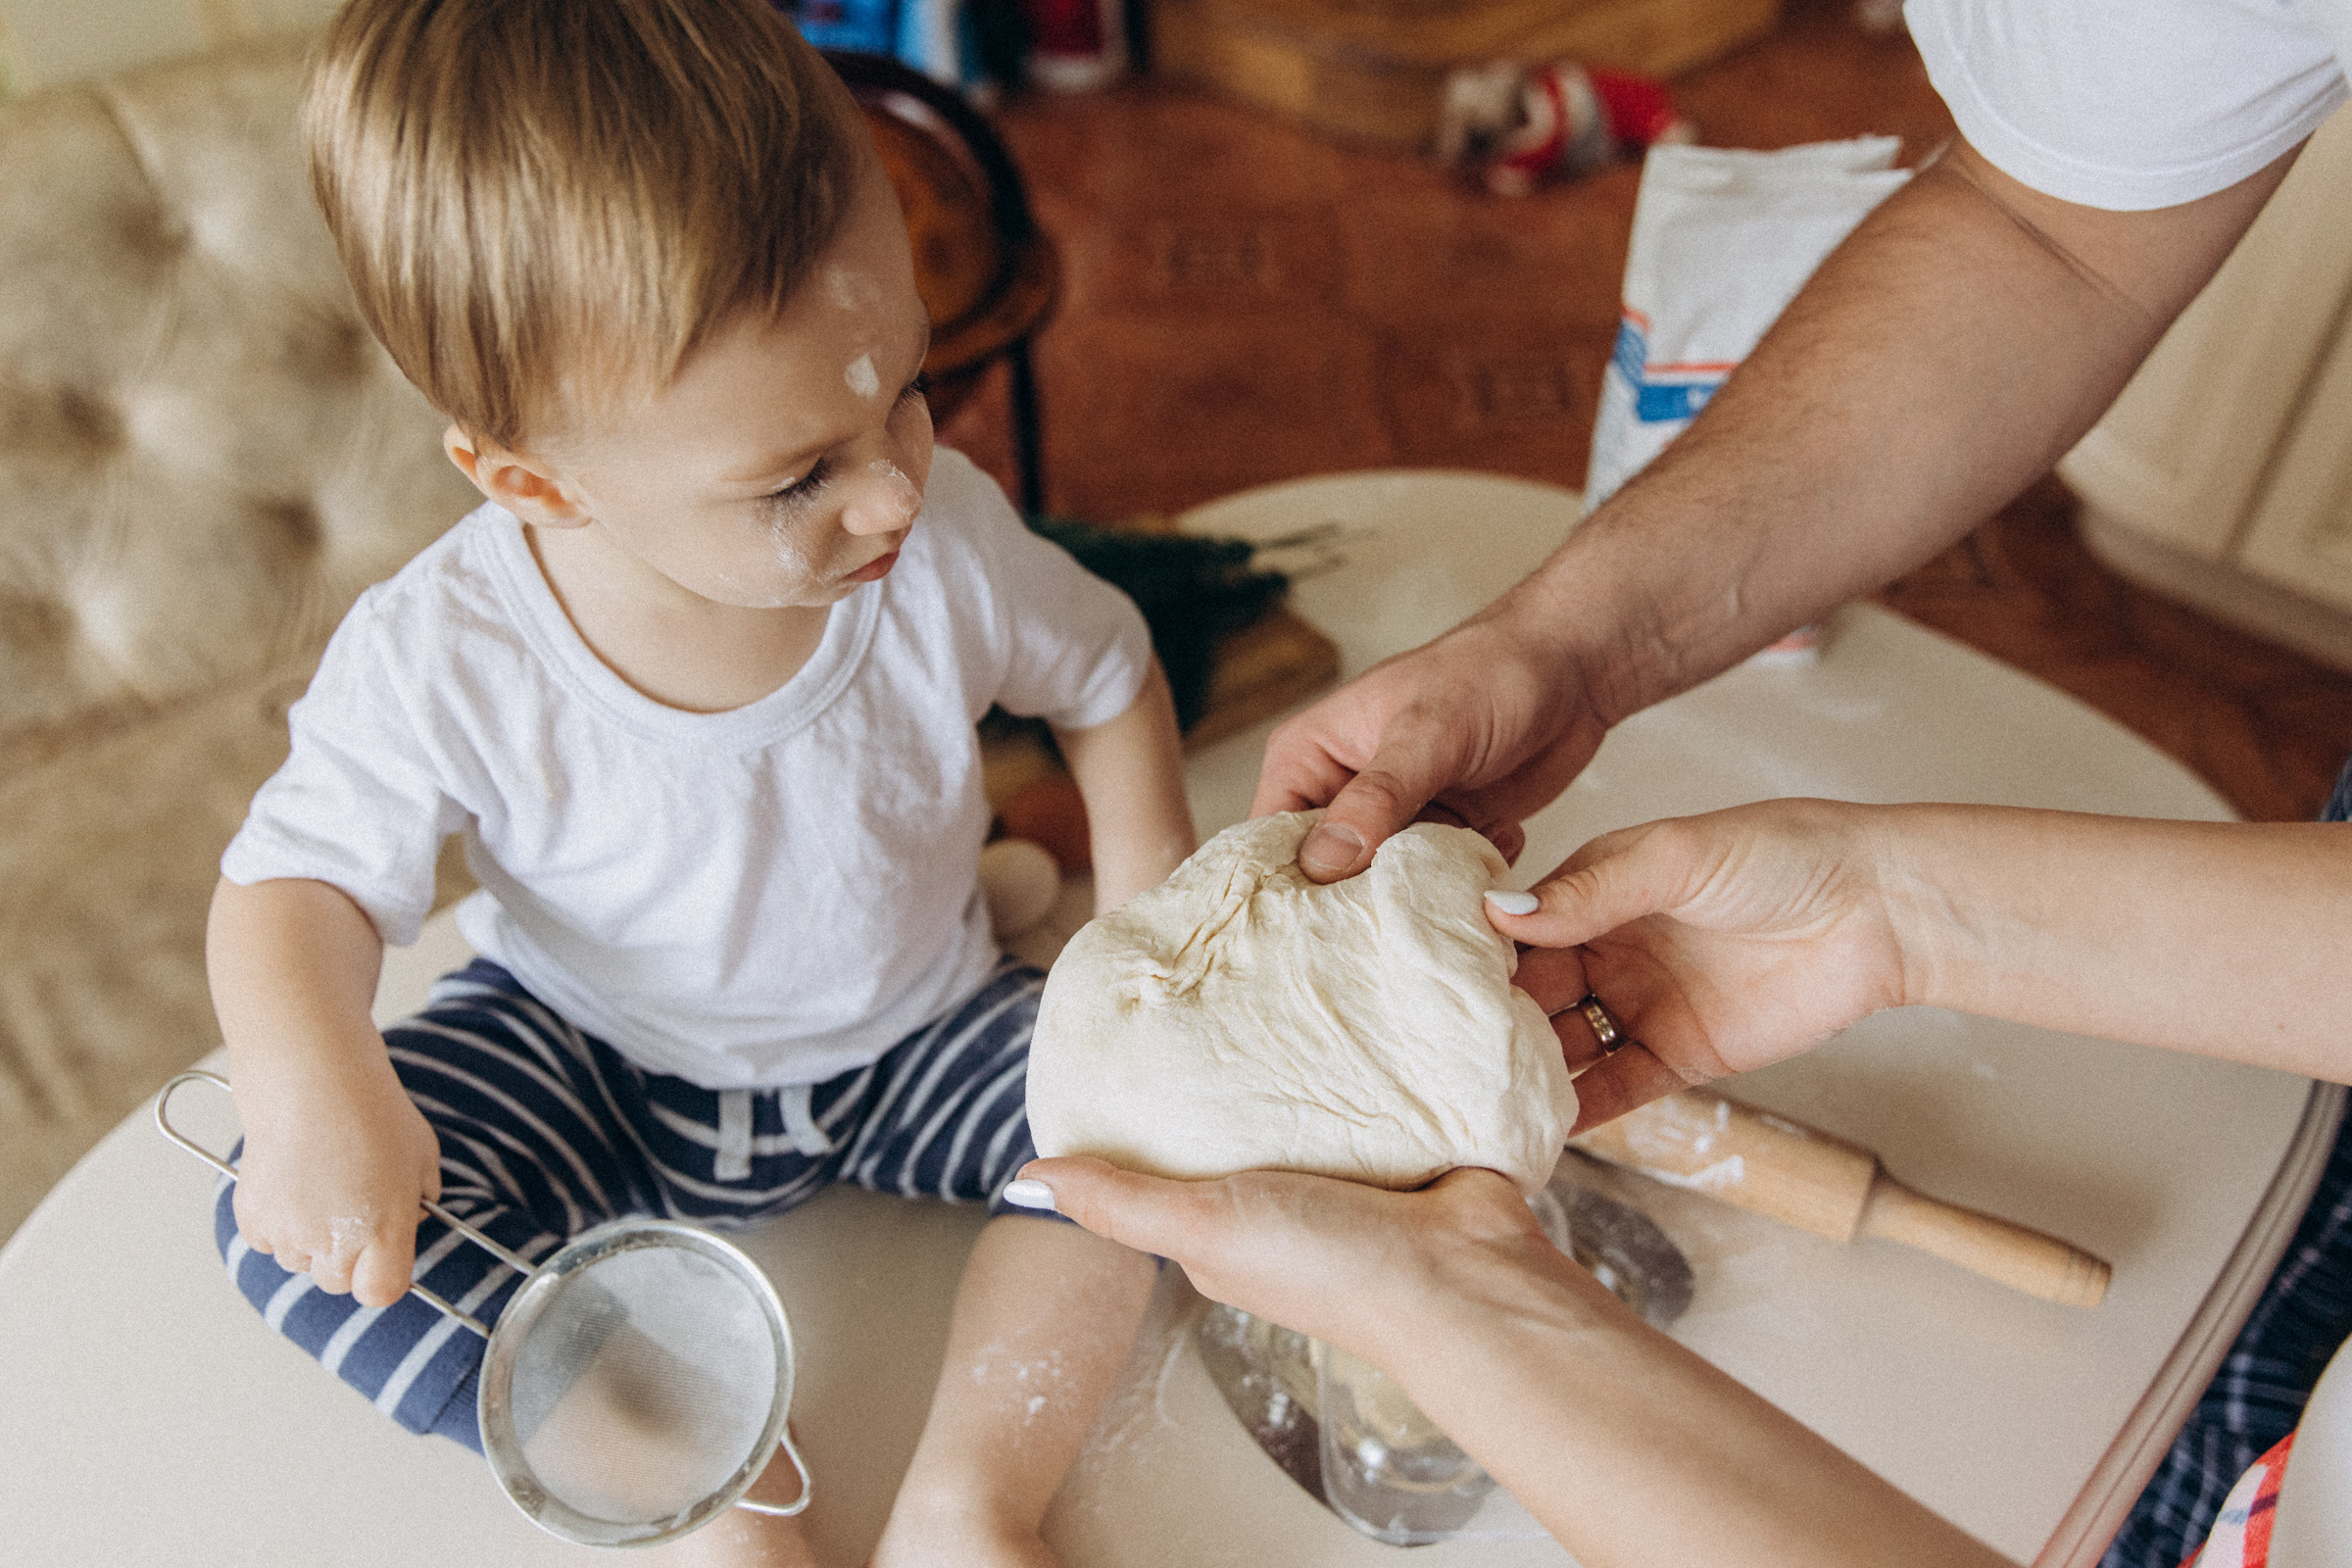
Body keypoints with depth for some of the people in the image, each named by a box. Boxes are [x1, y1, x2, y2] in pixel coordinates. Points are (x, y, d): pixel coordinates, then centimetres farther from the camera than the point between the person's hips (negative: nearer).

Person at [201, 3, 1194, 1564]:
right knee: (288, 1227, -20)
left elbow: (1105, 670, -3)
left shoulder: (948, 547, -22)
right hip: (588, 1064, 0)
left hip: (910, 1039, 1)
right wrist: (317, 1095, -37)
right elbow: (303, 881, -16)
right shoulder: (445, 659, -27)